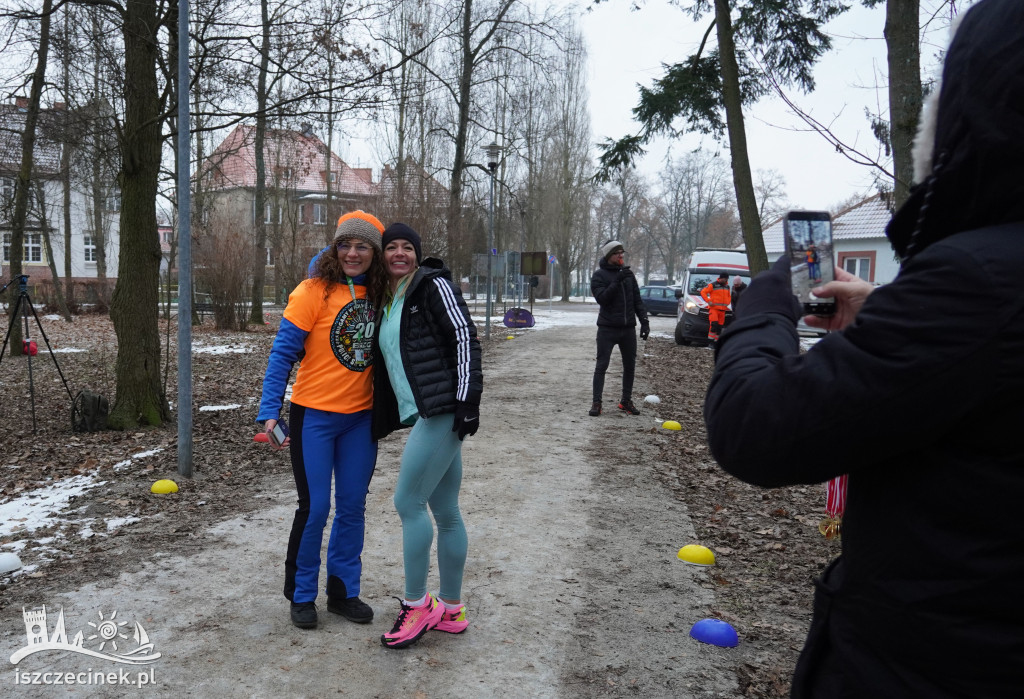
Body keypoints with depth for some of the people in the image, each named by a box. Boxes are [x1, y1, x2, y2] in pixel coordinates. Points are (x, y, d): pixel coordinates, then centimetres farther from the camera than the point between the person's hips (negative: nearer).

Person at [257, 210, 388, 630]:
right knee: (315, 508, 2)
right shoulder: (316, 290, -11)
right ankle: (301, 595, 22)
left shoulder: (379, 295, 3)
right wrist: (270, 411, -16)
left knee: (352, 507, 11)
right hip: (315, 414, -4)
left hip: (361, 417, 4)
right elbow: (284, 351, -12)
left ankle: (343, 591, 27)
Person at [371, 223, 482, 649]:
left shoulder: (434, 285, -3)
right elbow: (389, 366, 25)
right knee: (445, 511, 11)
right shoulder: (388, 302, 21)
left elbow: (464, 337, -11)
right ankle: (451, 611, 20)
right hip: (422, 414, 8)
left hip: (443, 410, -8)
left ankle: (417, 606, 7)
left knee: (408, 502, -7)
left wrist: (467, 399, -17)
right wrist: (379, 421, 22)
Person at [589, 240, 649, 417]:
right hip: (607, 328, -5)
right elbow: (601, 298, -17)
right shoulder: (599, 275, -4)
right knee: (602, 365, -3)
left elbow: (637, 299, 12)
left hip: (628, 328, 5)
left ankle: (626, 401, 21)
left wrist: (644, 320, 3)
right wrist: (617, 281, -25)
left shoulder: (628, 273, 11)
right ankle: (596, 402, 3)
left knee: (630, 366, 9)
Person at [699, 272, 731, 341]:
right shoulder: (713, 285, -3)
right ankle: (711, 339, -17)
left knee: (720, 326, 4)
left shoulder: (727, 286, 18)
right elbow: (703, 292, -4)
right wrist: (708, 301, -12)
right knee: (714, 323, -20)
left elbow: (729, 296, 32)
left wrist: (727, 303, 13)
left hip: (722, 310, 6)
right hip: (713, 308, -6)